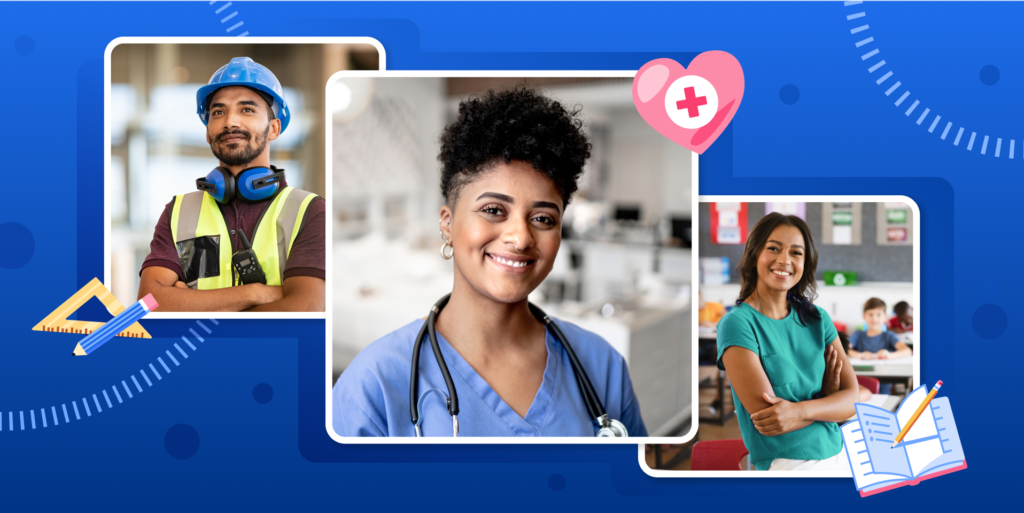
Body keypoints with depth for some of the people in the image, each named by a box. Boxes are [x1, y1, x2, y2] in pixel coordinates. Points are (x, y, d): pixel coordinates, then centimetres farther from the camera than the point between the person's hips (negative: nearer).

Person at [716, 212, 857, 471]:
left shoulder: (817, 318, 3)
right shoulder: (737, 323, -13)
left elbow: (852, 399, -4)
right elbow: (766, 418, -19)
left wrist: (800, 410, -21)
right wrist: (828, 400, -7)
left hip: (837, 457, 5)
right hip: (784, 463, -5)